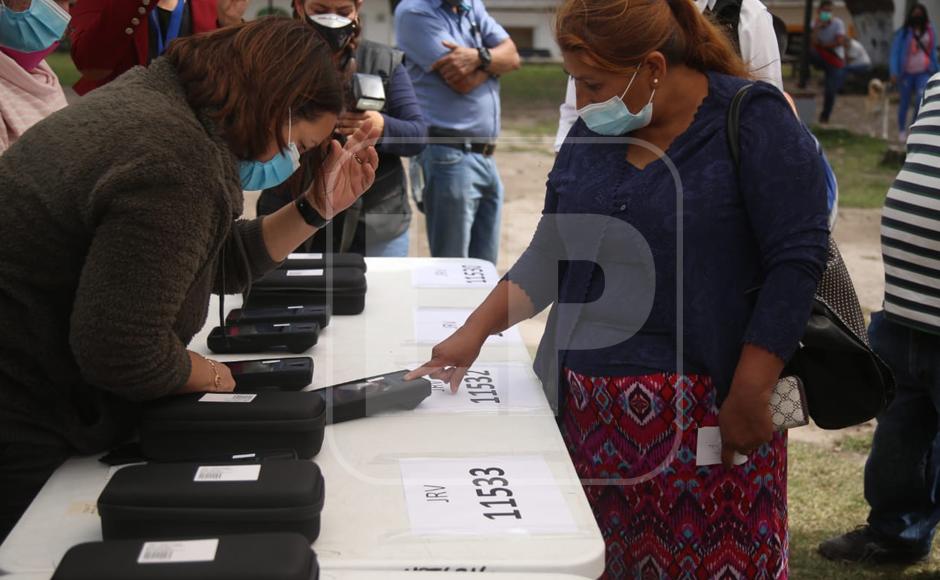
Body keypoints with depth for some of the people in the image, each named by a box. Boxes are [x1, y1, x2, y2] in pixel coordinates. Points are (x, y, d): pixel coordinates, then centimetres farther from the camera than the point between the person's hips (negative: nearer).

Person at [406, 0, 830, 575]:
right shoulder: (591, 134, 10)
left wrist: (749, 397, -15)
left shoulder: (752, 121, -7)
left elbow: (797, 259, -11)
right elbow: (550, 253, 16)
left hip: (706, 417, -5)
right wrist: (476, 331, 4)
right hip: (592, 415, 5)